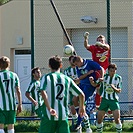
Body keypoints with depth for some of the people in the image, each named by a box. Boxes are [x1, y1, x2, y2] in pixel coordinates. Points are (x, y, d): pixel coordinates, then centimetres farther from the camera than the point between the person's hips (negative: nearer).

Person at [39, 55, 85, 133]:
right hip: (63, 116, 2)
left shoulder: (46, 78, 0)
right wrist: (82, 107, 26)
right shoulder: (67, 79, 9)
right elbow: (81, 94, 10)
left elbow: (43, 93, -19)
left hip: (49, 115, -2)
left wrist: (49, 109, -21)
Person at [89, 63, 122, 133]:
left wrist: (114, 88, -21)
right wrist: (91, 80, -20)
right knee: (99, 119, -1)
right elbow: (95, 84, 2)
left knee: (117, 119, -13)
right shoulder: (103, 76, -2)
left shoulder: (118, 78, -1)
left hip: (114, 100, -1)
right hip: (104, 100, 1)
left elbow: (119, 91, 0)